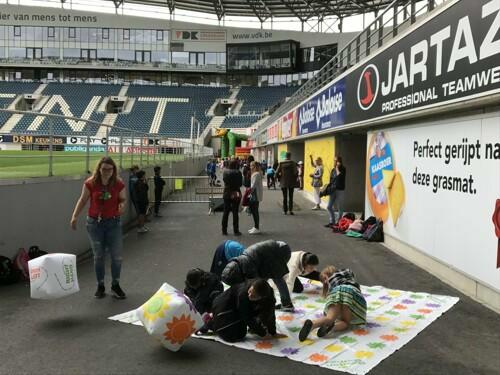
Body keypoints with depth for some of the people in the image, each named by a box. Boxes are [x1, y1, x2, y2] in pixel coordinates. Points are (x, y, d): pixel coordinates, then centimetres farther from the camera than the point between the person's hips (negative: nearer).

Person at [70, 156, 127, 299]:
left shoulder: (119, 184, -6)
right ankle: (100, 286, 24)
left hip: (113, 222, 1)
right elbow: (83, 200, 1)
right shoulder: (90, 183, -7)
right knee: (98, 256, 9)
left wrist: (122, 206, -17)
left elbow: (123, 199, 5)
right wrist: (75, 216, -6)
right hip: (95, 223, 0)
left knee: (116, 256, 2)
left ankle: (115, 285, 21)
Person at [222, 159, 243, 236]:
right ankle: (236, 231, 5)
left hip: (226, 194, 3)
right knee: (235, 212, 2)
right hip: (236, 194, -3)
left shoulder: (225, 172, -3)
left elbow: (224, 181, 1)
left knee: (226, 212, 10)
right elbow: (241, 183, -5)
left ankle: (224, 230, 14)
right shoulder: (238, 173, -11)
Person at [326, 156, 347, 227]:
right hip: (332, 190, 6)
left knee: (340, 208, 1)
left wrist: (337, 168, -11)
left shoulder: (342, 169, -4)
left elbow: (339, 176, -22)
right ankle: (331, 222, 12)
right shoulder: (333, 170, 12)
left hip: (340, 190, -6)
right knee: (329, 207, 4)